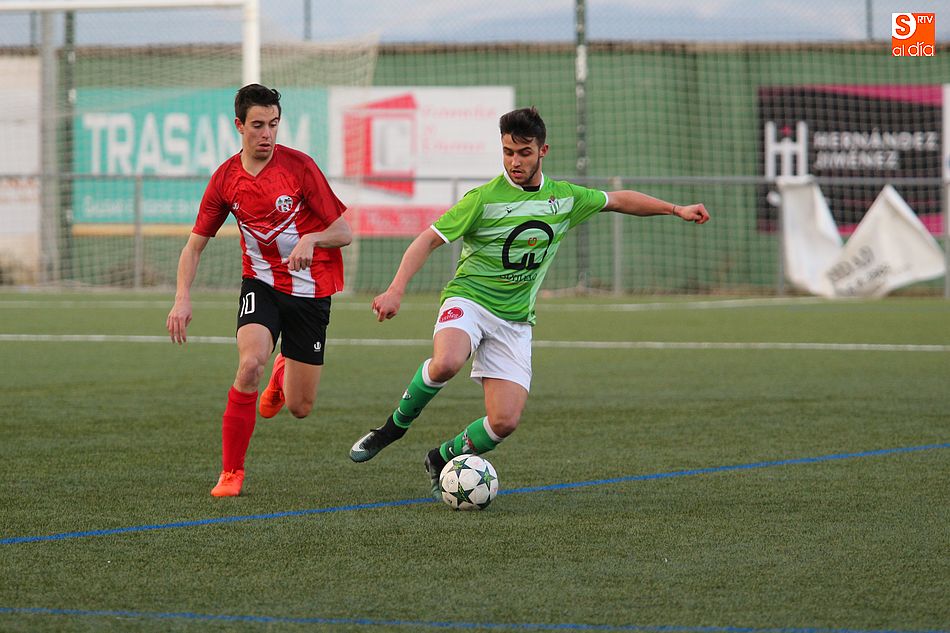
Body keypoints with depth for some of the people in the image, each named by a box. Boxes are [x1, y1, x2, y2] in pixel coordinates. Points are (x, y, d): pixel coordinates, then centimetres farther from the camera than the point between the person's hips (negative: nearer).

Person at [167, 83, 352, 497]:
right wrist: (182, 299, -11)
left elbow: (343, 233, -9)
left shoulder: (299, 167, -14)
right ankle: (231, 472, -15)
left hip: (310, 292, -1)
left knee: (301, 408, 1)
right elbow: (195, 245, 4)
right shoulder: (226, 179, -5)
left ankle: (283, 372, 42)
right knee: (250, 363, -29)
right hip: (261, 283, 1)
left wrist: (311, 238, -31)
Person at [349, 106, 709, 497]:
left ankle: (442, 458, 17)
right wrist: (396, 290, -24)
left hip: (515, 321, 4)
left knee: (505, 422, -12)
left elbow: (618, 200, 22)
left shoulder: (564, 198, 5)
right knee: (447, 363, -38)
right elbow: (429, 239, -12)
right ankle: (395, 426, -11)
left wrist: (675, 209, 21)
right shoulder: (484, 198, -10)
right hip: (469, 300, -4)